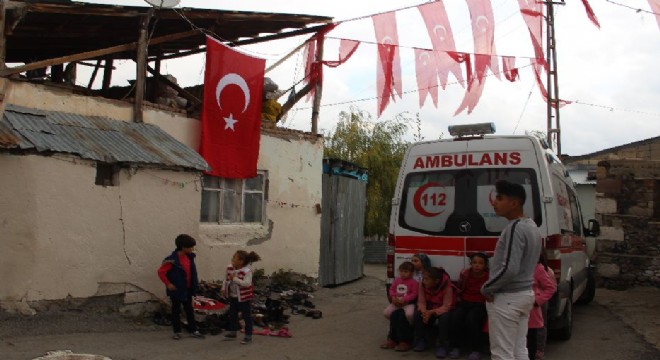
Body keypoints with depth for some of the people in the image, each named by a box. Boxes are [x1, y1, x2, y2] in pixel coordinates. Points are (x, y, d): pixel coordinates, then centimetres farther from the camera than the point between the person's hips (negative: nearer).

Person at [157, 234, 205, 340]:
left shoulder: (190, 257, 1)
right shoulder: (172, 260, -20)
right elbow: (161, 272, -17)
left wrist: (194, 284, 12)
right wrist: (168, 284, -16)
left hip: (188, 289, 6)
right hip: (177, 289, -6)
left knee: (189, 310, 13)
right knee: (176, 310, 7)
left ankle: (194, 330, 19)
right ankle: (177, 332, 17)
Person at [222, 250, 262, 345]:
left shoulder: (247, 271, -23)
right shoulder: (230, 268, -2)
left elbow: (247, 283, -32)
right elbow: (226, 279, 10)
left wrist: (235, 279, -35)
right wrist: (224, 288, 1)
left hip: (243, 298, -7)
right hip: (232, 296, 7)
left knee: (246, 316, 3)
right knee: (232, 314, 18)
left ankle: (248, 336, 12)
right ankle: (232, 333, 34)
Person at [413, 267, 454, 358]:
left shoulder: (447, 286, -27)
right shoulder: (423, 284, -13)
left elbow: (446, 306, -28)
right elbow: (421, 302, -11)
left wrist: (431, 312, -40)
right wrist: (424, 311, -34)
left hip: (442, 311, -4)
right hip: (428, 310, 4)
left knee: (444, 317, -37)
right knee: (418, 314, -25)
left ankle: (442, 346, -24)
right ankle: (422, 340, -7)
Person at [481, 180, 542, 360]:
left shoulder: (515, 228, -20)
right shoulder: (531, 226, 11)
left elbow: (509, 269, -28)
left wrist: (486, 288, -13)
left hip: (507, 298, -10)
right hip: (525, 293, 10)